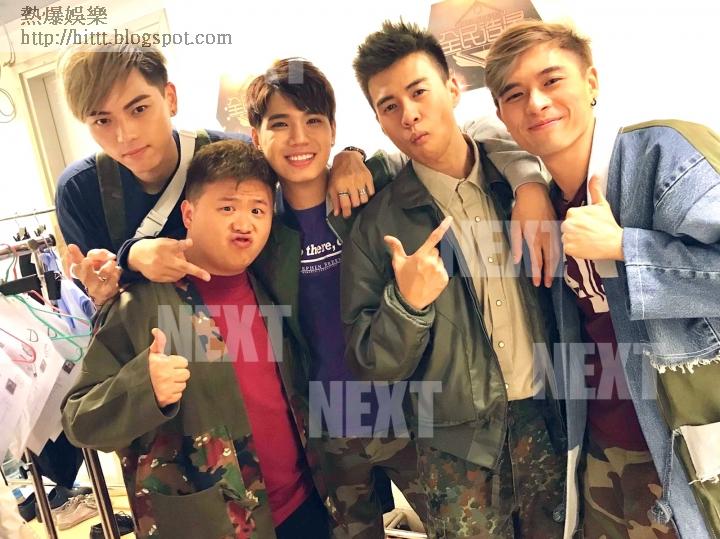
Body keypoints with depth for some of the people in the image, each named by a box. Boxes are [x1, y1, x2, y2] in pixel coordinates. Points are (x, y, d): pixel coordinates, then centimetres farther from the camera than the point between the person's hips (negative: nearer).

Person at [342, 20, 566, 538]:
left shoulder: (517, 179, -1)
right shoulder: (376, 226, -8)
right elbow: (370, 365, -8)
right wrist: (406, 303, -23)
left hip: (548, 420, 3)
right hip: (456, 446, -2)